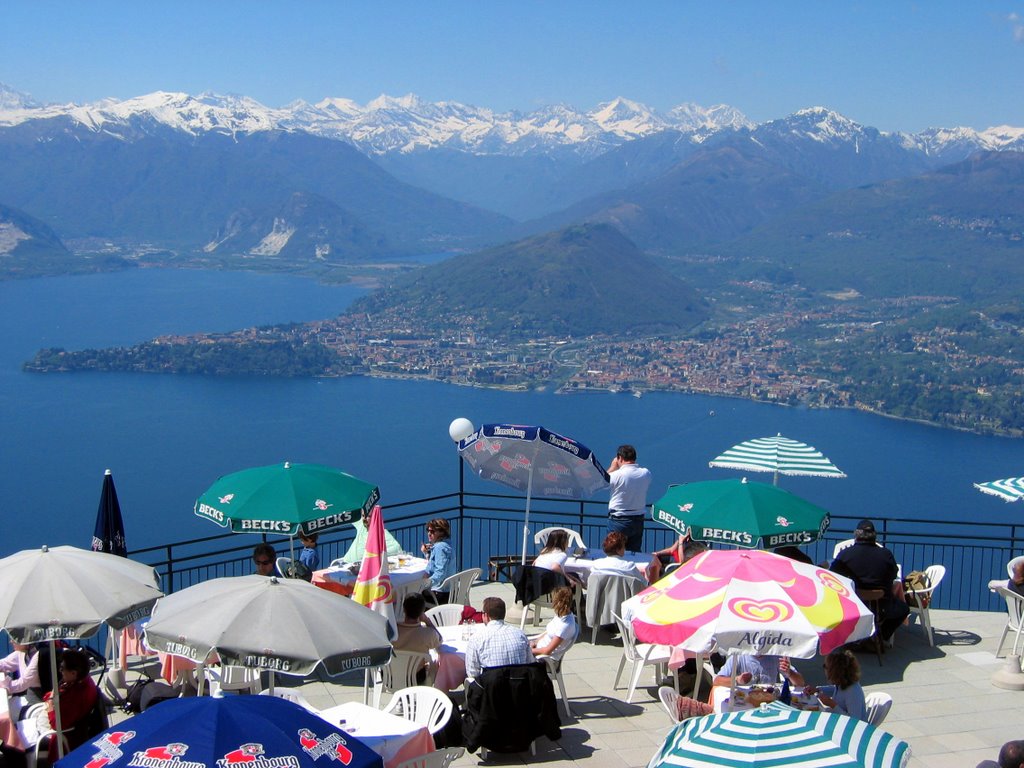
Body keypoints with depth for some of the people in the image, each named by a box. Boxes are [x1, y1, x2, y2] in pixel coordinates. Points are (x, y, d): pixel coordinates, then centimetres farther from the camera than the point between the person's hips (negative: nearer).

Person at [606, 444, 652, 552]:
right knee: (635, 553, 12)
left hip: (618, 521, -5)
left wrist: (613, 467, 12)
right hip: (638, 520, 5)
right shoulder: (646, 473, -4)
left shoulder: (617, 475, -18)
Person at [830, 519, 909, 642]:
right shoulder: (886, 554, -9)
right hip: (881, 609, 0)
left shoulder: (844, 554, -11)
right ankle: (880, 636, 20)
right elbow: (893, 575, 8)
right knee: (903, 608, 30)